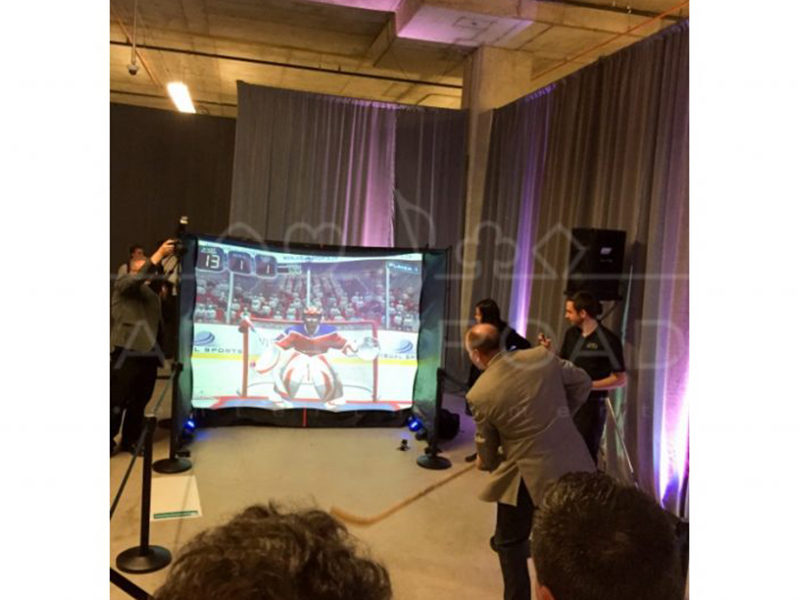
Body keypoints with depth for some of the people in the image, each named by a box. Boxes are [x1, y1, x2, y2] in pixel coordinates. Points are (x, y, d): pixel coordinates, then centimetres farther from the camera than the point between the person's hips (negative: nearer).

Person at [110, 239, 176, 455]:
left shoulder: (152, 291, 24)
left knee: (139, 402, 12)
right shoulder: (123, 282, 4)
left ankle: (130, 440, 24)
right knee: (118, 401, 0)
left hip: (148, 353, 7)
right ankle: (109, 442, 12)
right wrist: (159, 254, -22)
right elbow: (138, 278, -17)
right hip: (127, 351, -6)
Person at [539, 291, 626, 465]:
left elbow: (620, 379, -12)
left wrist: (588, 385, -21)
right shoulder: (571, 334, 5)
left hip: (591, 406, -6)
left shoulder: (608, 340, -14)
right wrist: (548, 350, -4)